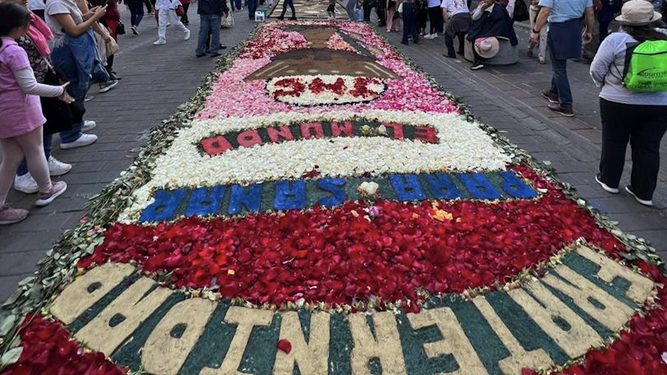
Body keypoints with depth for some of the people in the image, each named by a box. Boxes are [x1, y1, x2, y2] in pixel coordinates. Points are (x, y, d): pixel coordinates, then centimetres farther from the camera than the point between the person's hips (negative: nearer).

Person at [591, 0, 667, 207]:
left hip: (619, 103, -3)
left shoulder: (616, 40, -10)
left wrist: (606, 85, 11)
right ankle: (644, 192, 17)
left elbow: (597, 70, -6)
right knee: (648, 148, 10)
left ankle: (609, 180, 26)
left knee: (614, 142, 14)